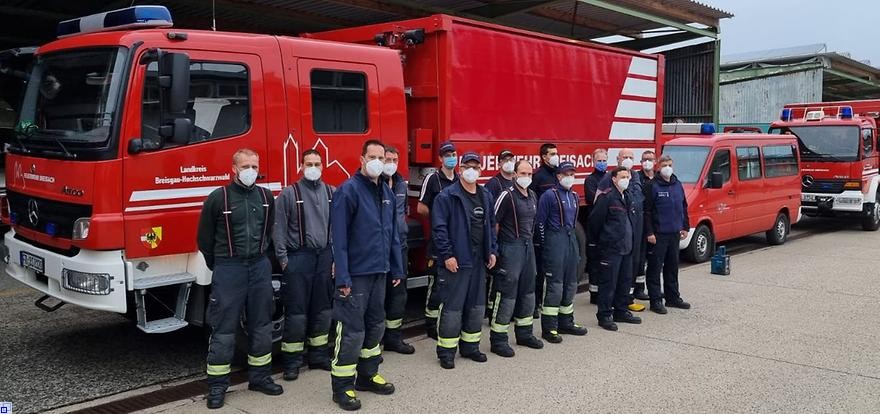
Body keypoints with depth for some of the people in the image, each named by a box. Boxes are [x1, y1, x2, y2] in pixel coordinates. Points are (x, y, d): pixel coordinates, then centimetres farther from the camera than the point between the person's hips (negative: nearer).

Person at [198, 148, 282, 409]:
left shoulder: (266, 196, 5)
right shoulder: (218, 198, -8)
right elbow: (205, 237, 0)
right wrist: (219, 267, 7)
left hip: (260, 267, 4)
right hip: (228, 268, -4)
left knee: (261, 325, 11)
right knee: (223, 329, 1)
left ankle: (260, 377, 24)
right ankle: (217, 385, 10)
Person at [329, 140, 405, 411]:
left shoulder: (387, 192, 11)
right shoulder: (348, 190, -12)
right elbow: (339, 237, -16)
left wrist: (397, 268, 14)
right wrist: (342, 277, -20)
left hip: (379, 272, 8)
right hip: (356, 274, -7)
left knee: (375, 326, 16)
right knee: (352, 331, -4)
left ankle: (367, 376, 30)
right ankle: (342, 386, 7)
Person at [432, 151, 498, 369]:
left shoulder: (486, 196, 12)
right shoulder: (447, 196, -9)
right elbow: (439, 227, -12)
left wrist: (492, 251, 12)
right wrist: (447, 255, -17)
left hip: (479, 261, 7)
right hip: (456, 261, -7)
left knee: (477, 306, 14)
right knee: (453, 308, -3)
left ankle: (470, 346, 27)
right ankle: (446, 351, 7)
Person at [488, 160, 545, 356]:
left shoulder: (533, 196, 11)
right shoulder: (507, 195, -13)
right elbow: (494, 222, -13)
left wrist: (529, 239, 17)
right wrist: (494, 248, -10)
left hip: (528, 246, 8)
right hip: (511, 249, -8)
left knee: (528, 292, 15)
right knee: (506, 294, -6)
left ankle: (524, 333, 28)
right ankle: (498, 339, 0)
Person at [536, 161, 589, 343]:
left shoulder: (574, 196, 13)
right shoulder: (549, 195, -9)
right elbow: (540, 221, -8)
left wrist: (570, 236, 17)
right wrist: (546, 243, -4)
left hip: (571, 239, 8)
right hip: (555, 242, -8)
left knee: (570, 283, 12)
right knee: (554, 285, -8)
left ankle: (566, 322, 24)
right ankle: (549, 328, -2)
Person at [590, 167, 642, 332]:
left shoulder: (628, 197, 14)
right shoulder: (606, 197, -13)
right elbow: (595, 220, -12)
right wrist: (600, 240, -1)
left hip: (626, 247, 8)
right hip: (610, 248, -8)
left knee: (626, 281, 14)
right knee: (608, 282, -3)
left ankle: (621, 311, 26)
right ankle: (604, 316, 4)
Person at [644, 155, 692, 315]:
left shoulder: (677, 185, 11)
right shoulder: (654, 186, -8)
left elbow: (684, 207, 19)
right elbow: (647, 211, -11)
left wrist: (685, 227, 15)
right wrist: (649, 232, -15)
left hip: (674, 233, 6)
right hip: (659, 234, -6)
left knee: (672, 266, 15)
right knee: (655, 267, -2)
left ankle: (673, 297, 26)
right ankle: (655, 301, 4)